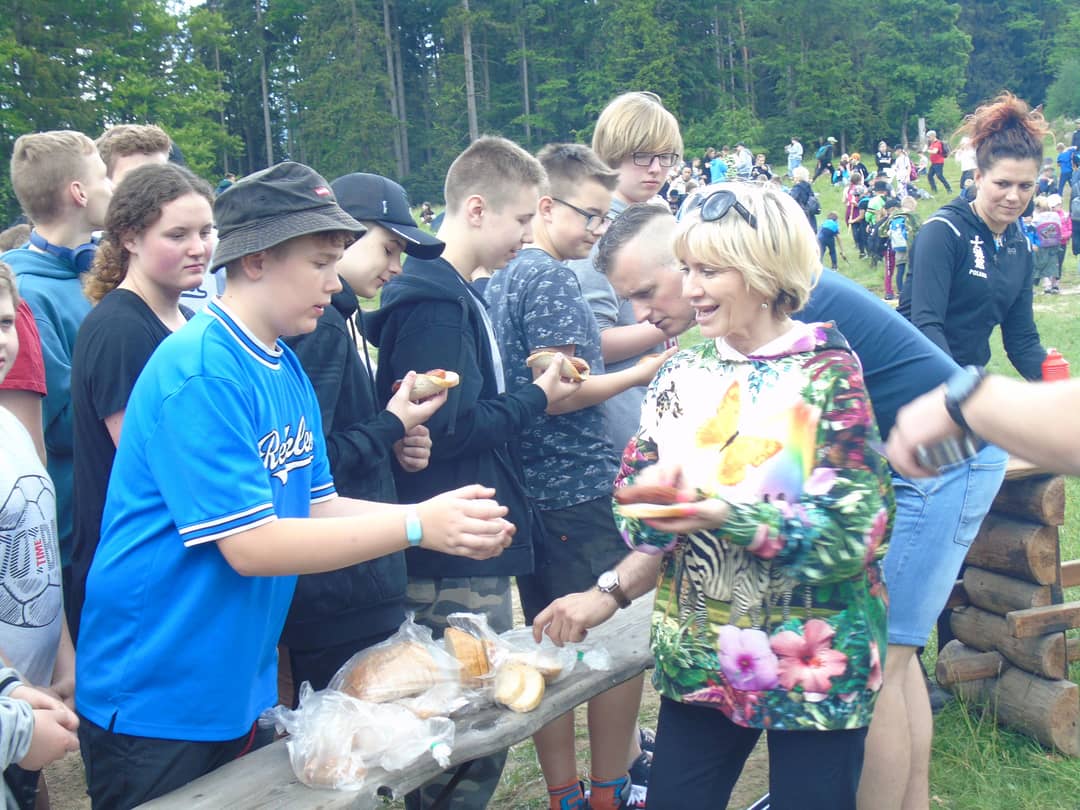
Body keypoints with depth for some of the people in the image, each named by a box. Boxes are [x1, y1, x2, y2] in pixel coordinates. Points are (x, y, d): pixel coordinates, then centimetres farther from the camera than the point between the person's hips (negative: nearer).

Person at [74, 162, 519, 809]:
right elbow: (250, 546, -25)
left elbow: (318, 506, 6)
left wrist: (450, 520, -9)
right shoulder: (200, 372, -23)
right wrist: (417, 526, -26)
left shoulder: (288, 372, 5)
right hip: (156, 704, -8)